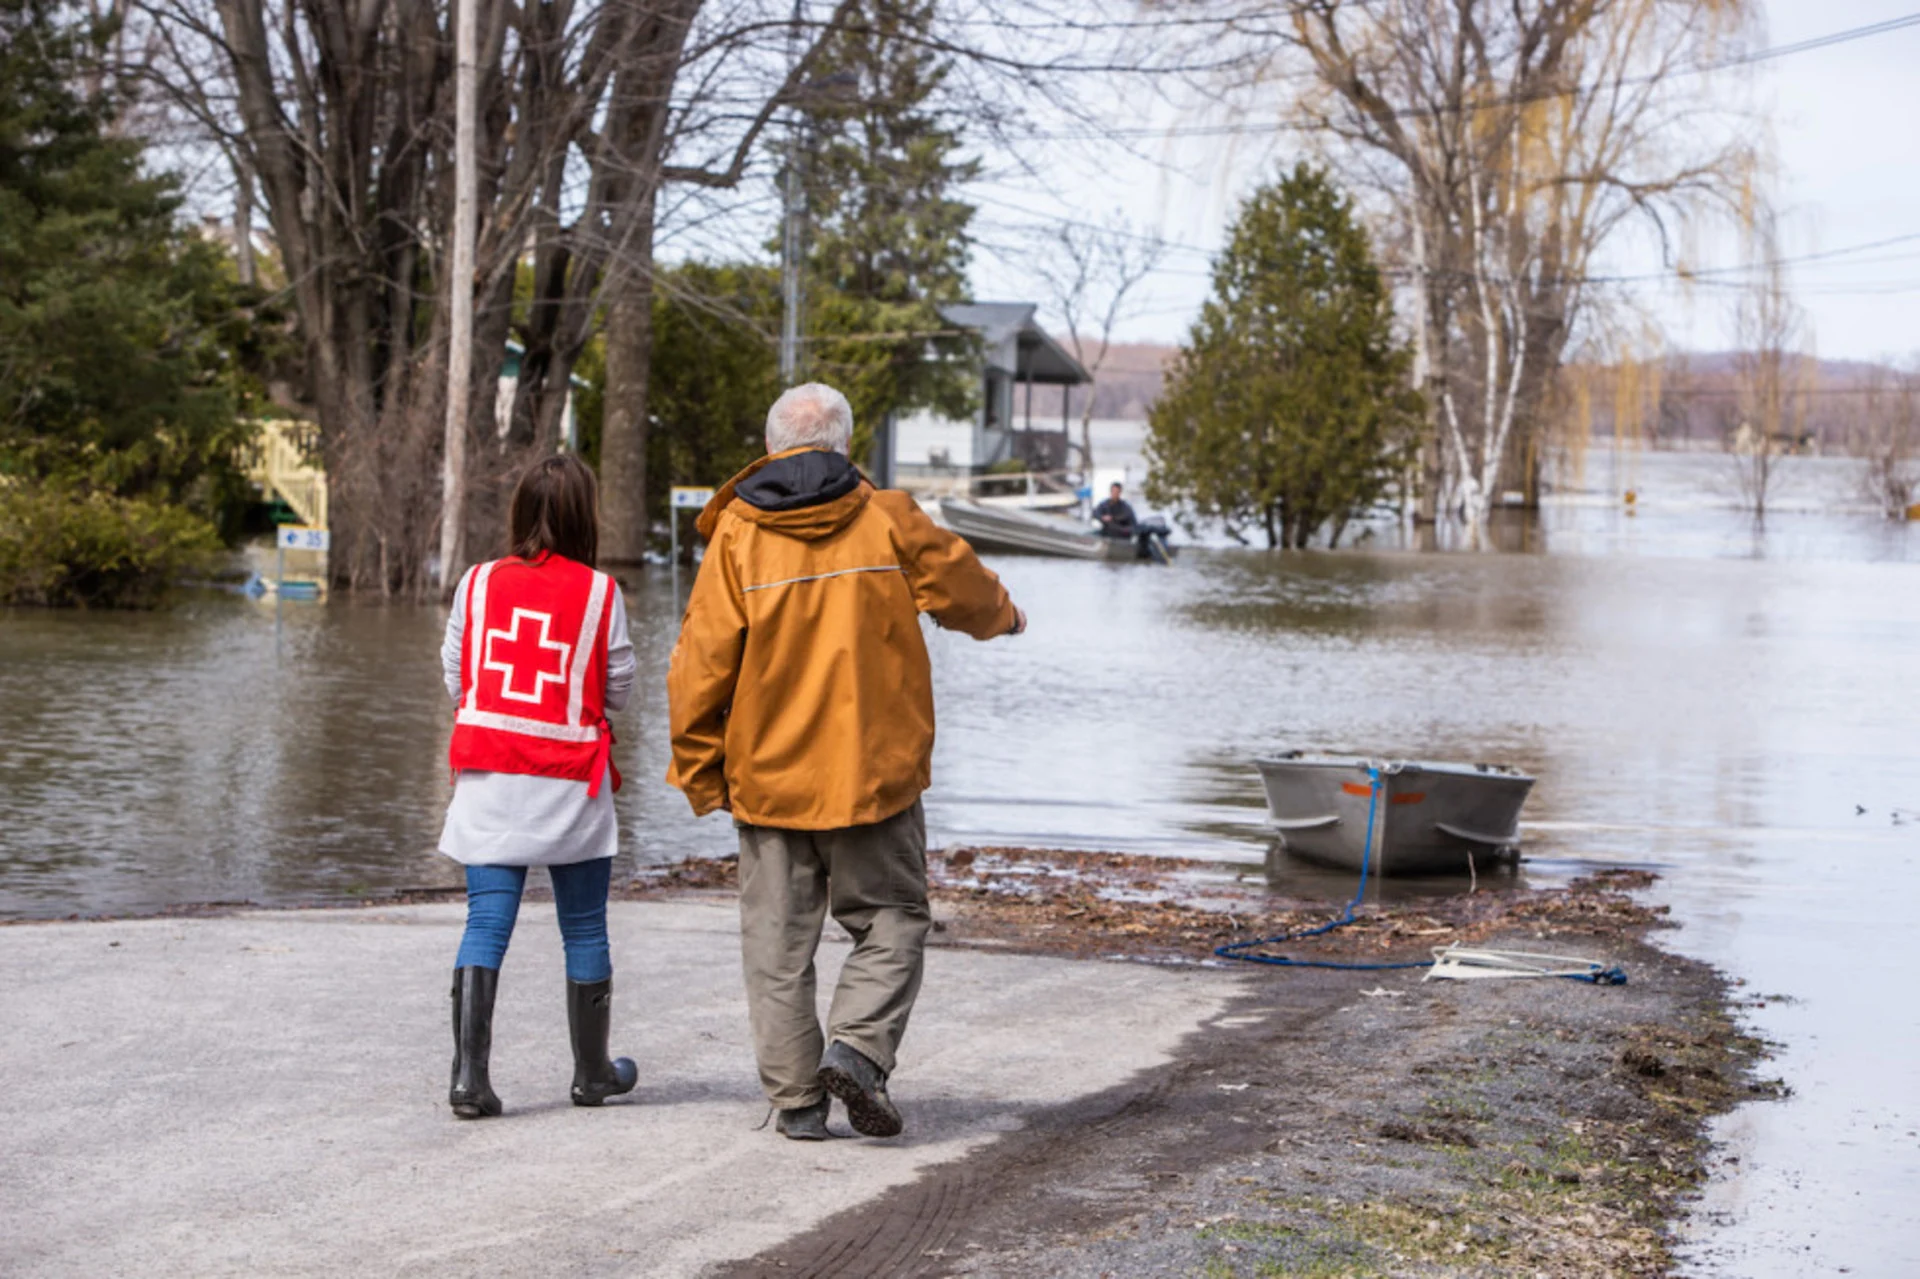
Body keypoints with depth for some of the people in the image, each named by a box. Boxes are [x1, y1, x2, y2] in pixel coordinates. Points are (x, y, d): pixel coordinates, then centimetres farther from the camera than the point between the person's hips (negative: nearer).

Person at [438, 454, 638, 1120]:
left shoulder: (479, 583, 1)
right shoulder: (599, 592, -6)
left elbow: (454, 675, 6)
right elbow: (617, 690, -2)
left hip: (488, 778, 2)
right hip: (570, 781, -2)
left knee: (485, 923, 1)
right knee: (584, 927, 11)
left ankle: (468, 1073, -10)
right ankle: (592, 1071, 23)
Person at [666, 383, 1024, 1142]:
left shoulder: (736, 536, -4)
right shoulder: (887, 522, -3)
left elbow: (701, 666, -5)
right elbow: (959, 588, 11)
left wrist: (700, 773, 5)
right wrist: (1004, 617, 34)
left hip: (767, 779, 1)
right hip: (876, 774, -1)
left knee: (778, 942, 9)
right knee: (890, 922, 10)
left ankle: (796, 1097, 7)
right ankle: (859, 1048, -11)